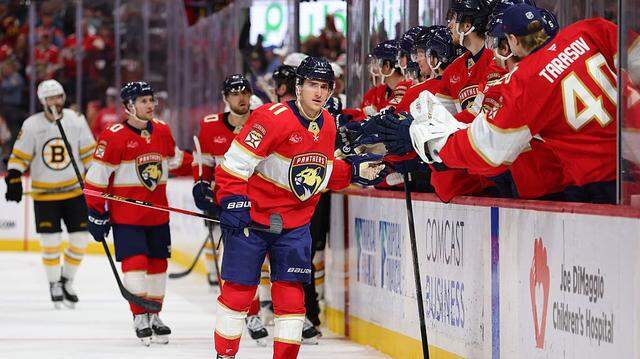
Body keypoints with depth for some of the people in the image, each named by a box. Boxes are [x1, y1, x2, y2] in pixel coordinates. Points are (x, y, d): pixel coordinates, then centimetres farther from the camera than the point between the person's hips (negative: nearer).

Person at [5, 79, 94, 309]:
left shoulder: (76, 120, -3)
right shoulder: (31, 125, -7)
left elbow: (88, 153, 4)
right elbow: (19, 157, -2)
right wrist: (14, 180, -13)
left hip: (75, 190, 2)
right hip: (44, 194, -2)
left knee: (80, 238, 0)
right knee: (50, 241, -4)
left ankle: (67, 279, 20)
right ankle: (54, 284, 15)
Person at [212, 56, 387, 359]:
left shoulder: (328, 125, 5)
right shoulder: (273, 118, -19)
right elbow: (234, 163, -18)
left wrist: (354, 170, 3)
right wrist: (232, 203, -23)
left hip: (295, 224, 5)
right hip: (252, 216, -5)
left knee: (291, 296, 0)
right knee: (238, 290, 2)